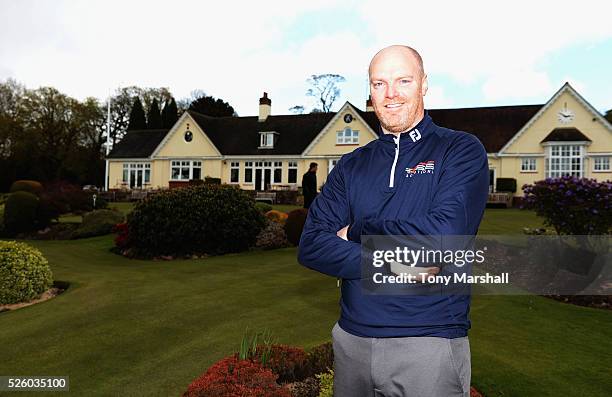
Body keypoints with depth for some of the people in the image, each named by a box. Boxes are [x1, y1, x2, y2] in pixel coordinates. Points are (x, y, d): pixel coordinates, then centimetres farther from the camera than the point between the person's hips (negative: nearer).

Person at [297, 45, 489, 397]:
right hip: (351, 339, 4)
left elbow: (445, 234, -20)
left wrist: (358, 230, -8)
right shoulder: (352, 165, 7)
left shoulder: (462, 150, -3)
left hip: (431, 342, -4)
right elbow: (311, 245, -4)